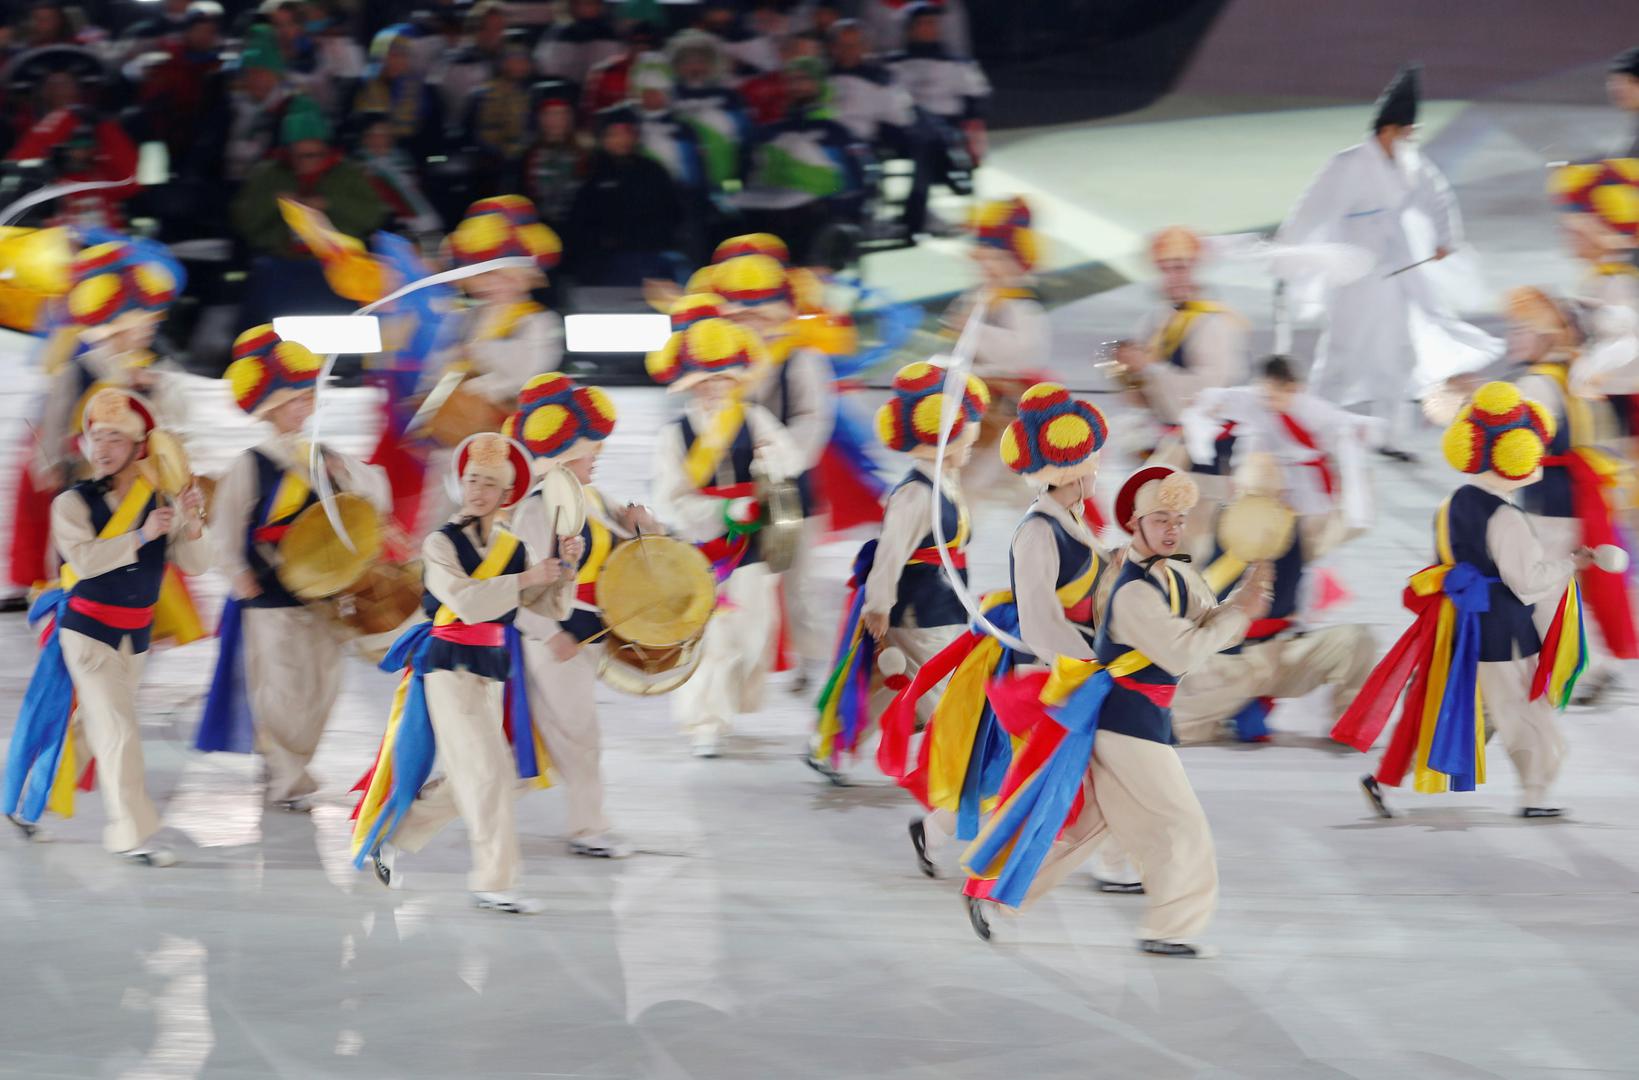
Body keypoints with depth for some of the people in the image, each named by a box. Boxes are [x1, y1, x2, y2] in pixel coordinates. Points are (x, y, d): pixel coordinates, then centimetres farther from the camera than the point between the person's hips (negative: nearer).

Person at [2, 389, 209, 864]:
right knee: (118, 730, -13)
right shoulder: (73, 503, -10)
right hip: (88, 629, -5)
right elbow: (84, 559, -26)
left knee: (86, 726, 16)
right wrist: (141, 537, -31)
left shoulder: (159, 502, 0)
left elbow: (194, 565, -4)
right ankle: (131, 834, -12)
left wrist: (191, 526, -23)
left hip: (135, 636, 5)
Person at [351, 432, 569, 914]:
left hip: (492, 669, 7)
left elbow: (547, 606, 4)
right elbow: (467, 602, -24)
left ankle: (389, 838, 28)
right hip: (448, 665, -7)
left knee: (466, 777, 13)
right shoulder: (442, 543, -9)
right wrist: (524, 579, -23)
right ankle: (494, 882, -8)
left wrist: (560, 571, -13)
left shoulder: (514, 548, 9)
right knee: (487, 772, -12)